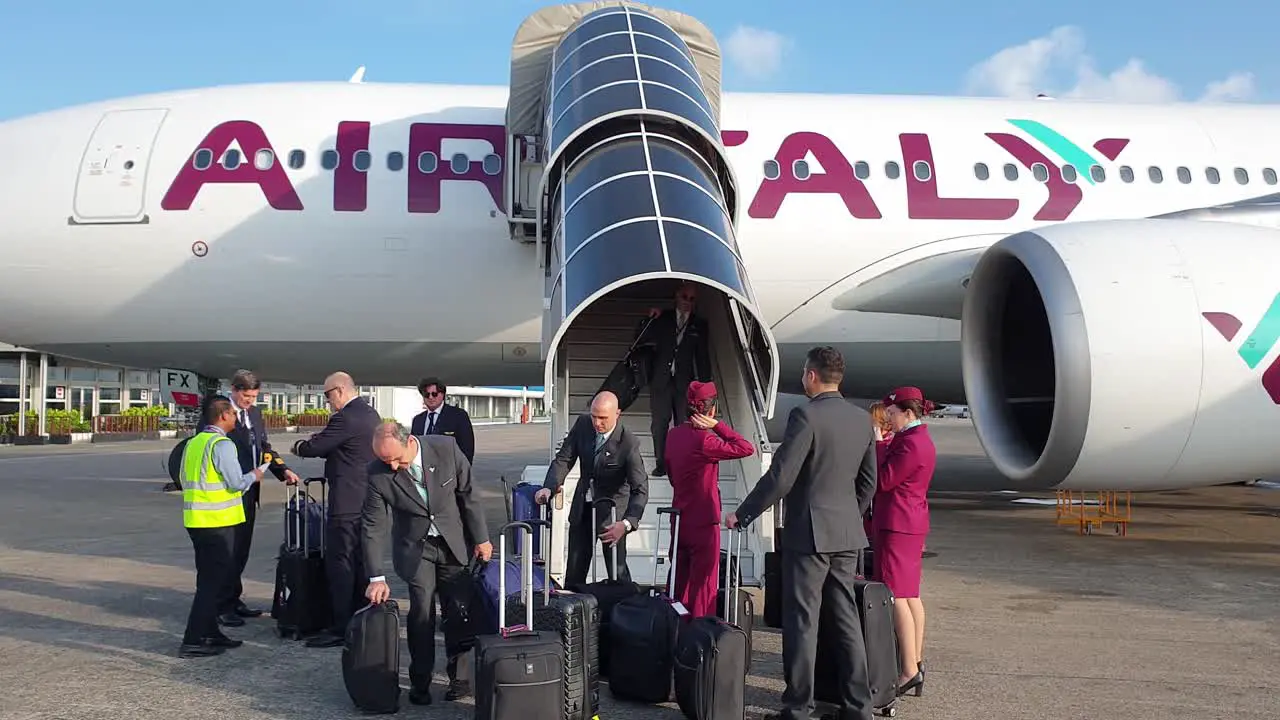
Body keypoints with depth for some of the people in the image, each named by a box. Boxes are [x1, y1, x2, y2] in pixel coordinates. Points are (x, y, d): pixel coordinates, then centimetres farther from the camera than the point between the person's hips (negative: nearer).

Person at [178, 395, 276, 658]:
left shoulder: (193, 443, 11)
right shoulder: (222, 445, -15)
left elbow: (185, 479, 18)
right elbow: (236, 483, -17)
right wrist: (253, 476, 2)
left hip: (195, 520, 9)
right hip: (217, 521, -9)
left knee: (209, 578, 18)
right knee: (214, 580, -3)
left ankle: (210, 633, 26)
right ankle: (193, 641, -3)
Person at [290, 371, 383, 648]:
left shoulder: (345, 418, -18)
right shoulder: (371, 414, 13)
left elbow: (315, 448, -15)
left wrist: (299, 446, 6)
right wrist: (315, 443, 12)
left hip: (347, 501, -10)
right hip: (368, 499, 10)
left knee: (339, 563, -5)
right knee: (361, 561, 15)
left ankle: (342, 627, -3)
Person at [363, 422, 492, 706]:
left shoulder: (446, 448, -20)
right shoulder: (378, 474, -19)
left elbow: (468, 493, -7)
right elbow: (373, 527, -14)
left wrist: (481, 538, -2)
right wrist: (376, 577, -17)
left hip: (452, 543, 1)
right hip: (415, 548, -1)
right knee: (421, 610, -8)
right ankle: (420, 682, 10)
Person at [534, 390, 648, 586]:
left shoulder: (629, 444, -25)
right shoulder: (583, 425, -11)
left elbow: (640, 489, -26)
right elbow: (564, 458, -5)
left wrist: (627, 523, -42)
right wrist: (549, 487, -24)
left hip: (612, 510, -5)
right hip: (583, 506, 5)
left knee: (617, 571, -1)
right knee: (574, 569, 11)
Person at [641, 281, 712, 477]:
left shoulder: (700, 325, 11)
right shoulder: (662, 318, 10)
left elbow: (702, 357, 11)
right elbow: (641, 340, 8)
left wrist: (705, 385, 5)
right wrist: (650, 320, -7)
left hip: (685, 382, 0)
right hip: (661, 380, 0)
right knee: (659, 424, -1)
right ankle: (661, 464, 6)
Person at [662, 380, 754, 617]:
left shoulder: (674, 435, 4)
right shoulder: (704, 440, -21)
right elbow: (746, 448, -19)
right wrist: (717, 425, -15)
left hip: (679, 519, 8)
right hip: (703, 521, -8)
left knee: (679, 581, 15)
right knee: (703, 584, 1)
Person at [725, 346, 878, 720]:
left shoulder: (806, 416, -15)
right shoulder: (862, 419, 7)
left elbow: (779, 478, -17)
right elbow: (868, 482, 13)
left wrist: (741, 514, -6)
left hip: (809, 531, -7)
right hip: (847, 534, 7)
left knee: (802, 623, 0)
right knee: (847, 619, 13)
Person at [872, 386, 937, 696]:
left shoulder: (911, 443, -18)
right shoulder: (921, 439, 15)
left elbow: (882, 481, -18)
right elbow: (892, 471, 13)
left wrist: (877, 444, -10)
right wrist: (883, 444, 4)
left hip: (897, 525, -11)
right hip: (913, 523, 11)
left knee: (896, 596, -8)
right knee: (910, 594, 14)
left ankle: (909, 671, -8)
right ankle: (916, 662, 21)